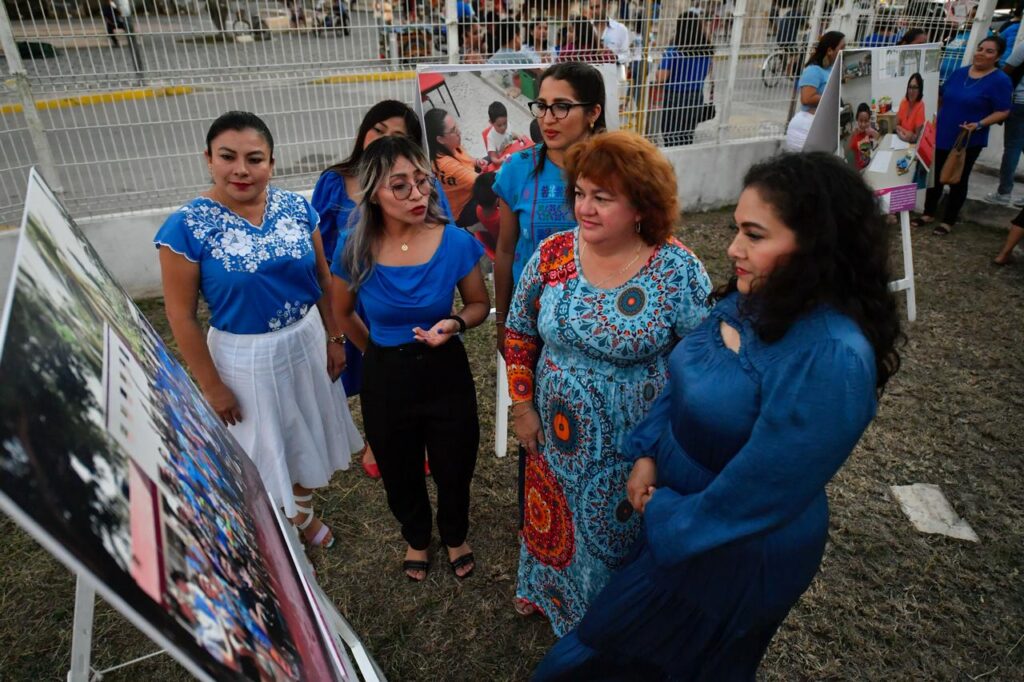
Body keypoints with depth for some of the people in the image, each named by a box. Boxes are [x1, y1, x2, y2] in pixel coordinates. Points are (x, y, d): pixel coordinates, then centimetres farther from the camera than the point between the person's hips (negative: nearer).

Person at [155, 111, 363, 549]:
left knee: (306, 434, 21)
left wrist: (335, 338, 5)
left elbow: (324, 279, 3)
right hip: (244, 357, -4)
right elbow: (181, 316, -12)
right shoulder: (187, 226, -17)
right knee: (262, 447, 15)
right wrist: (212, 385, -10)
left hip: (307, 341, 4)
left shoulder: (296, 208, -6)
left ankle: (303, 511, 49)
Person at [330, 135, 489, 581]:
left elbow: (480, 304, -2)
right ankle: (416, 537, 55)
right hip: (385, 379, 1)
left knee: (454, 470, 18)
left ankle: (455, 536, 52)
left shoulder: (456, 242, -18)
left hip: (446, 373, 0)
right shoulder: (355, 248, -16)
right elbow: (342, 313, 3)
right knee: (400, 474, 23)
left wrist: (455, 323, -23)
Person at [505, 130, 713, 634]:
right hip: (557, 436, 3)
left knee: (619, 534, 20)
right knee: (556, 524, 26)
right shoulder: (552, 253, -10)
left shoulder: (677, 269, -19)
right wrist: (523, 407, 1)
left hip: (634, 447, -3)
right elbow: (519, 333, 2)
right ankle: (547, 591, 58)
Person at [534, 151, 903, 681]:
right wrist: (647, 453, -5)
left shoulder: (831, 358, -34)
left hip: (737, 551, -6)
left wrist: (669, 517, -14)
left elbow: (759, 490, -28)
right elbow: (686, 381, 4)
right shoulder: (751, 300, -9)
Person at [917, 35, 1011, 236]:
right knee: (935, 175, 11)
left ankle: (949, 220, 16)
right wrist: (934, 115, 3)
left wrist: (979, 124, -25)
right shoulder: (959, 73, 5)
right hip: (942, 135, 5)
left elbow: (1003, 112, -12)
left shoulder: (1000, 80, -10)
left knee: (958, 180, 5)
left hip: (969, 141, -5)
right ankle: (928, 213, 26)